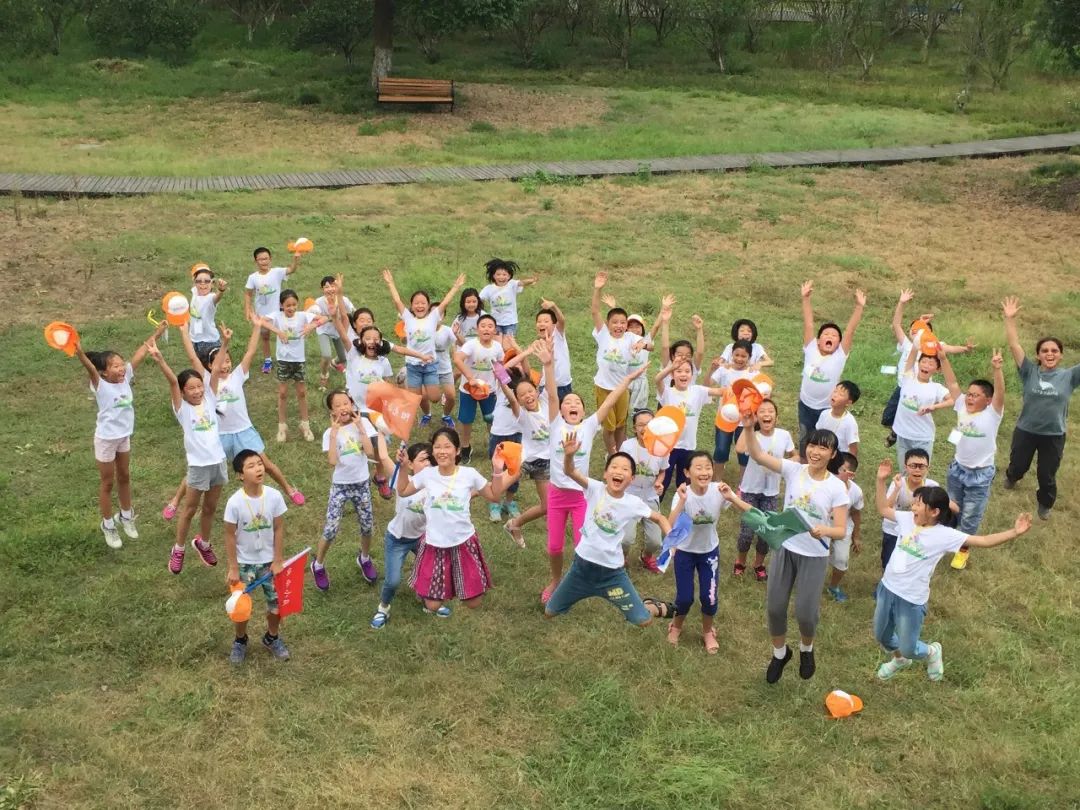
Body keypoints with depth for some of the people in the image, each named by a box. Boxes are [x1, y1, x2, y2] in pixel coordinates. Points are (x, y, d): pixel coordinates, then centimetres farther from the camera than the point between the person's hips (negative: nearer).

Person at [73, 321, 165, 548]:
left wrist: (157, 333, -11)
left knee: (124, 477, 22)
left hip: (124, 436, 6)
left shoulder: (125, 378, -9)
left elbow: (140, 353, -10)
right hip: (106, 439, -5)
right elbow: (90, 368, -43)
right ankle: (108, 525, 26)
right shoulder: (100, 385, -23)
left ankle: (126, 515, 42)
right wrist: (79, 353, -62)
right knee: (107, 482, 10)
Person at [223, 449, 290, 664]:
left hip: (268, 560, 2)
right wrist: (233, 568, -9)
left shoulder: (274, 496, -16)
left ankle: (272, 638, 38)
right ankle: (240, 641, 39)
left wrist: (277, 560, -4)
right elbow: (230, 536, -12)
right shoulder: (235, 502, -21)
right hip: (244, 562, -2)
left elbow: (279, 529, -6)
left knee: (277, 602, 11)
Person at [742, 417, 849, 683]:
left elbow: (841, 530, -15)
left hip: (814, 556, -2)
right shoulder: (793, 470, -8)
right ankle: (780, 653, 38)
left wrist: (824, 530, -38)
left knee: (805, 613, 3)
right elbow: (757, 455, -19)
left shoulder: (837, 487, -13)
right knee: (774, 607, 10)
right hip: (785, 549, 2)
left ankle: (806, 650, 39)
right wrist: (749, 428, -35)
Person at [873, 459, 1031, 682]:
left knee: (908, 648, 8)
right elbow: (883, 509, 12)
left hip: (911, 600, -5)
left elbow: (983, 541, -23)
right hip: (887, 589, 5)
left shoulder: (944, 535, -19)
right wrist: (881, 480, 3)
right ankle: (899, 659, 58)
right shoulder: (907, 519, -4)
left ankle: (932, 652, 43)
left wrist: (1014, 532, -35)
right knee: (881, 636, 25)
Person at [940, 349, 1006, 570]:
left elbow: (1000, 392, -34)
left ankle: (963, 549, 30)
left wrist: (997, 369, -50)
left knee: (970, 516, 9)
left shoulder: (992, 414, -17)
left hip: (980, 474, -4)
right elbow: (952, 383, -8)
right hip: (957, 469, 4)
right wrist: (943, 358, -17)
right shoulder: (962, 407, -5)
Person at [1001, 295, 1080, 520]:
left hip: (1054, 435, 0)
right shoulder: (1030, 372, -10)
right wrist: (1010, 319, -24)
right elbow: (1014, 345, -16)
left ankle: (1045, 504, 44)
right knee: (1018, 465, 23)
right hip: (1025, 431, 0)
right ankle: (1011, 477, 60)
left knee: (1047, 475, 16)